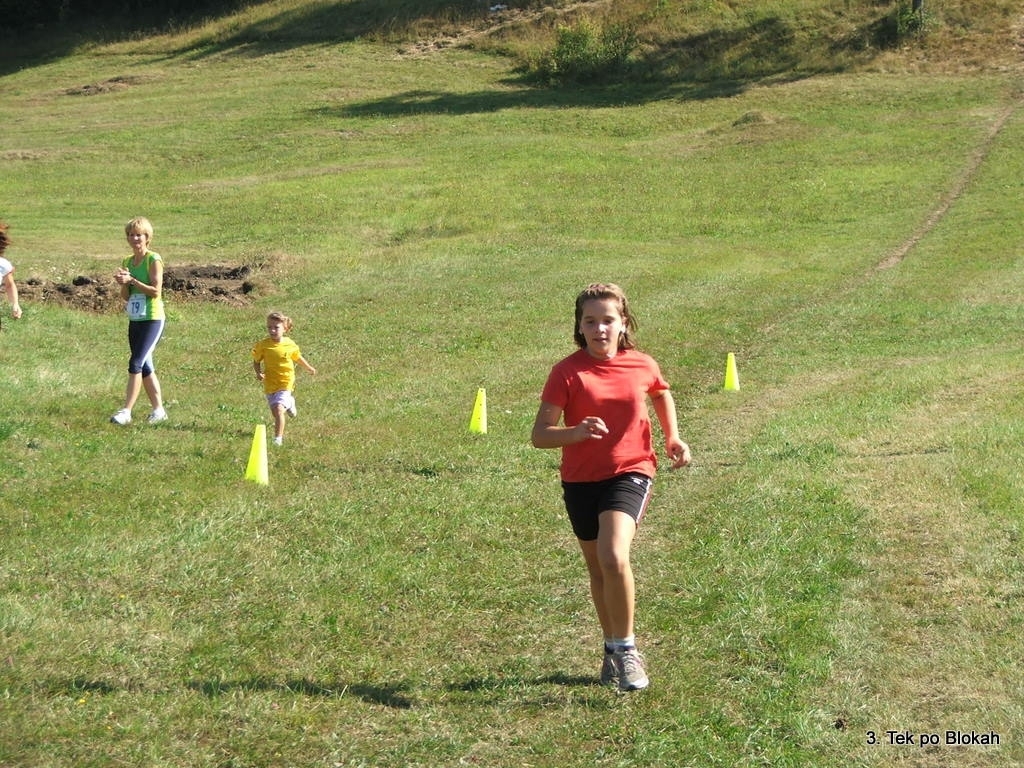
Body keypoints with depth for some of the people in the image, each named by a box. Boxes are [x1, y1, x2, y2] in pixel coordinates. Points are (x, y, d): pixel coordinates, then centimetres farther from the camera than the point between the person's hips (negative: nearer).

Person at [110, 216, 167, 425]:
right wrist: (122, 284, -6)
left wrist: (132, 280, -20)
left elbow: (156, 291, -16)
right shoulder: (127, 262, 12)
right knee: (145, 367, 11)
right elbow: (125, 297, 14)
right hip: (134, 320, 8)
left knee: (136, 363, -14)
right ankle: (158, 410, 20)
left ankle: (126, 411, -15)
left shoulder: (153, 260, -9)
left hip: (152, 320, -8)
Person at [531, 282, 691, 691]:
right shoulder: (567, 373, -9)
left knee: (614, 557, -24)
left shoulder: (642, 365, -3)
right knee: (598, 569, 14)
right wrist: (575, 432, -32)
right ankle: (613, 649, 35)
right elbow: (539, 434, -14)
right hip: (580, 480, 2)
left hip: (629, 473, -2)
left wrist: (672, 437, 11)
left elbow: (661, 394, 22)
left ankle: (625, 648, -6)